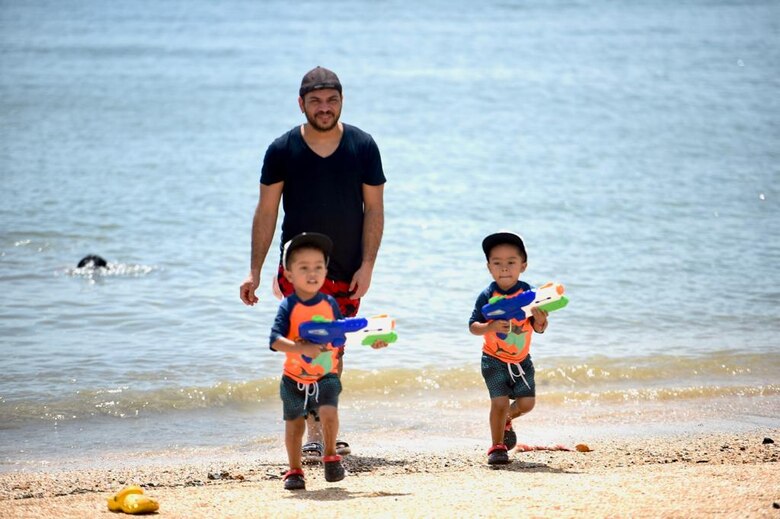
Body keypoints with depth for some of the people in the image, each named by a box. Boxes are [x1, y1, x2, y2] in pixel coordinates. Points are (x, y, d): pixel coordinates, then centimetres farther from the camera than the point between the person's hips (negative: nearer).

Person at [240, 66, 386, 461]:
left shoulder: (363, 146, 0)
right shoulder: (282, 150, -3)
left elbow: (374, 210, 2)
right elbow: (266, 212, 2)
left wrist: (367, 265, -7)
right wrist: (255, 271, -2)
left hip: (347, 272, 2)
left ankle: (327, 431, 20)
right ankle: (314, 436, -12)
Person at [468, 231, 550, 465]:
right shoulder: (487, 296, -14)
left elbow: (539, 328, -8)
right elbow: (473, 326, -12)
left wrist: (540, 320, -31)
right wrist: (491, 327, -32)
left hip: (521, 360, 3)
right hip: (494, 360, -3)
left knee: (527, 402, 1)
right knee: (500, 402, -11)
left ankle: (506, 420, 33)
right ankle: (497, 446, 6)